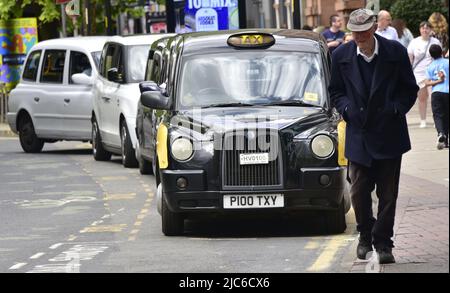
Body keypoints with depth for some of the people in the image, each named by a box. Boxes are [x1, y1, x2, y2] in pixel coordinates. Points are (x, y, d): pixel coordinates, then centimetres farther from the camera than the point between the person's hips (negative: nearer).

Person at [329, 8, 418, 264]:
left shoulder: (395, 52, -4)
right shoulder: (342, 56, 0)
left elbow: (410, 89, 3)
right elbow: (336, 91, 11)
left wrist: (395, 109, -10)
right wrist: (347, 109, -6)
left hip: (389, 135, -1)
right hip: (358, 134, 1)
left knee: (388, 194, 1)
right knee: (359, 192, 2)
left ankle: (383, 242, 11)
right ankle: (366, 236, 24)